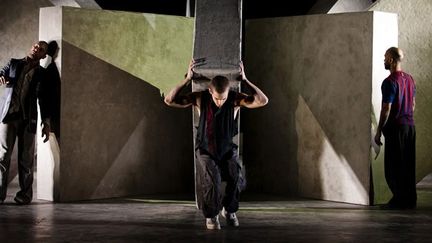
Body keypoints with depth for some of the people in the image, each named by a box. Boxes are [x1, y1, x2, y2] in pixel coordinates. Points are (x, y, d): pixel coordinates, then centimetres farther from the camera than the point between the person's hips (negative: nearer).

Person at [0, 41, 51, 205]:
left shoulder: (42, 74, 11)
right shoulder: (14, 63, 16)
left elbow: (43, 99, 10)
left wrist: (46, 123, 3)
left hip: (27, 118, 0)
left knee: (25, 157, -3)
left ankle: (25, 194, 1)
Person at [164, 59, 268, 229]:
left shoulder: (235, 99, -14)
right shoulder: (200, 98, -16)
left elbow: (263, 101, -25)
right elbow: (169, 101, -22)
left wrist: (244, 80, -25)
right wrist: (187, 79, -27)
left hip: (228, 150, 1)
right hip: (205, 150, -1)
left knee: (236, 177, -26)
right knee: (212, 178, -30)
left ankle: (229, 210, 2)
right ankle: (211, 215, -7)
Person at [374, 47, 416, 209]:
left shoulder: (390, 82, -14)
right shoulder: (410, 79, 11)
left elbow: (386, 109, -16)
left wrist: (378, 132, -11)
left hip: (395, 128, -8)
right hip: (410, 126, 8)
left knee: (393, 166, -3)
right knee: (408, 165, 11)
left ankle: (399, 200, -5)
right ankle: (410, 199, 13)